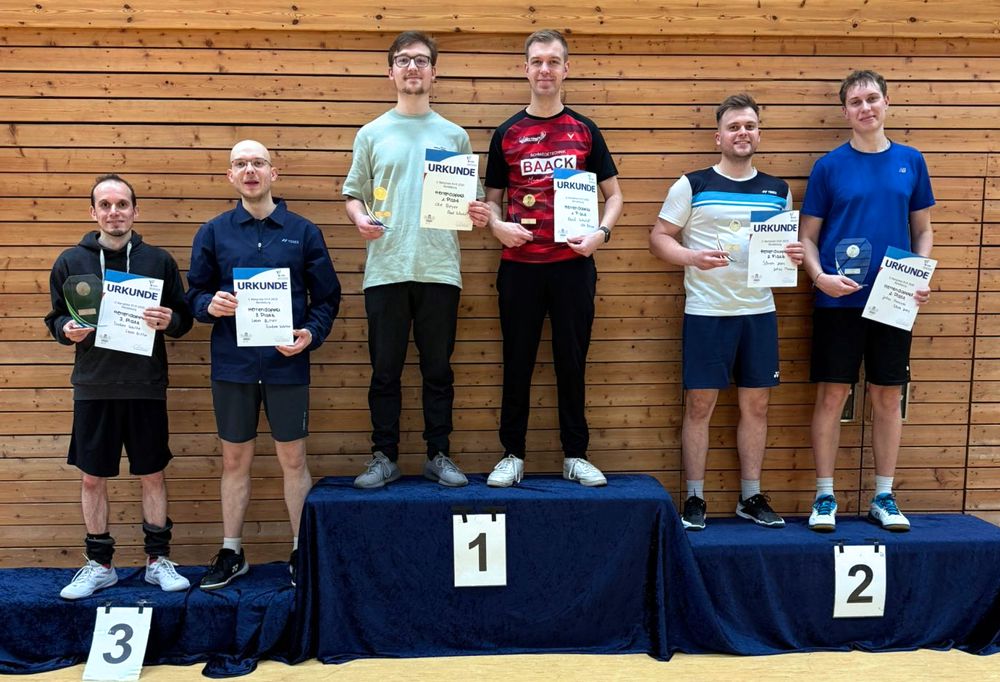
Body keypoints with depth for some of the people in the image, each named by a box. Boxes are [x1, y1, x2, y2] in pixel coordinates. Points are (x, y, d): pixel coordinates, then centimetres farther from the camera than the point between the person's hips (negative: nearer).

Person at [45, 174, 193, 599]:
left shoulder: (158, 260, 3)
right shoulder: (70, 261, 4)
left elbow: (184, 319, 6)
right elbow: (55, 319, 10)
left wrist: (169, 320, -16)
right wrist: (67, 329, -12)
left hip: (146, 388, 0)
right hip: (92, 388, 1)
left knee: (153, 475, 8)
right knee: (92, 478, 8)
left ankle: (158, 560, 22)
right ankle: (99, 564, 24)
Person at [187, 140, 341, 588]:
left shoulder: (303, 232, 3)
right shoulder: (213, 232, 6)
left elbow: (327, 297, 4)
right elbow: (195, 293, 8)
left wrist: (311, 333, -12)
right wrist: (210, 305, -14)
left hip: (286, 365, -1)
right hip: (232, 364, 1)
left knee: (293, 460, 6)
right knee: (235, 460, 11)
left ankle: (301, 551, 20)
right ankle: (231, 552, 26)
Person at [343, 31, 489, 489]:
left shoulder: (454, 135, 11)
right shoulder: (372, 134, 10)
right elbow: (353, 193, 10)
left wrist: (476, 213, -9)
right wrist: (360, 218, -11)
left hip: (439, 269, 0)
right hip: (385, 269, 0)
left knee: (438, 370, 6)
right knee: (385, 371, 5)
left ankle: (439, 456, 17)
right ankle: (384, 457, 16)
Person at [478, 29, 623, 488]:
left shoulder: (585, 131, 8)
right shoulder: (506, 133, 8)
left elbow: (613, 193, 11)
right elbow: (492, 197, 11)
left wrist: (601, 232, -7)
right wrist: (497, 225, -10)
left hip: (573, 264, 0)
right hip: (519, 265, 0)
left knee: (572, 362, 7)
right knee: (517, 363, 5)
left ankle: (575, 456, 18)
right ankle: (512, 455, 16)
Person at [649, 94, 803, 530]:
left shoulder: (778, 191, 12)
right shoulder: (692, 185, 0)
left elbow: (790, 242, 18)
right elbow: (659, 238, -2)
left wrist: (795, 256, -5)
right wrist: (692, 257, -20)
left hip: (759, 311, 4)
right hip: (706, 312, -3)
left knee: (756, 404, 8)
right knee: (699, 404, 0)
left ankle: (751, 497, 21)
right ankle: (694, 498, 12)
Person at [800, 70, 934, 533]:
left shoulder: (910, 161, 7)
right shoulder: (829, 166, 1)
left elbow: (923, 229, 12)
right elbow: (808, 235, 1)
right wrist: (819, 276, -16)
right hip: (838, 301, -2)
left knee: (887, 398, 8)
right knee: (831, 396, 0)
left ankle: (884, 498, 20)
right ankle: (825, 497, 12)